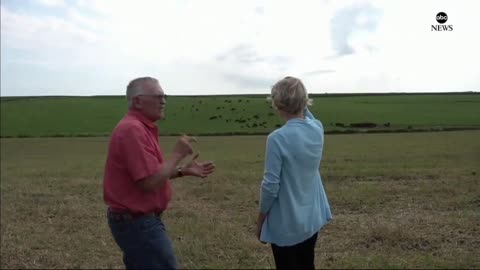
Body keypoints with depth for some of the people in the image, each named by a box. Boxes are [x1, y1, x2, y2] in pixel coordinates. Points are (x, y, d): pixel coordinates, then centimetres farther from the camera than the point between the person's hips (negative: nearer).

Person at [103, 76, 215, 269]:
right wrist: (178, 154, -15)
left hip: (133, 219, 10)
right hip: (138, 223, -10)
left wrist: (185, 171, 11)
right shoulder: (133, 129, -22)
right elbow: (150, 182, -26)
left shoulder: (139, 127, 12)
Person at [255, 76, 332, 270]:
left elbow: (270, 185, -19)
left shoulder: (277, 138, -24)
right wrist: (302, 105, 6)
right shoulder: (317, 129, -6)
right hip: (312, 217, 6)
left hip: (287, 222, -6)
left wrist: (260, 220, -6)